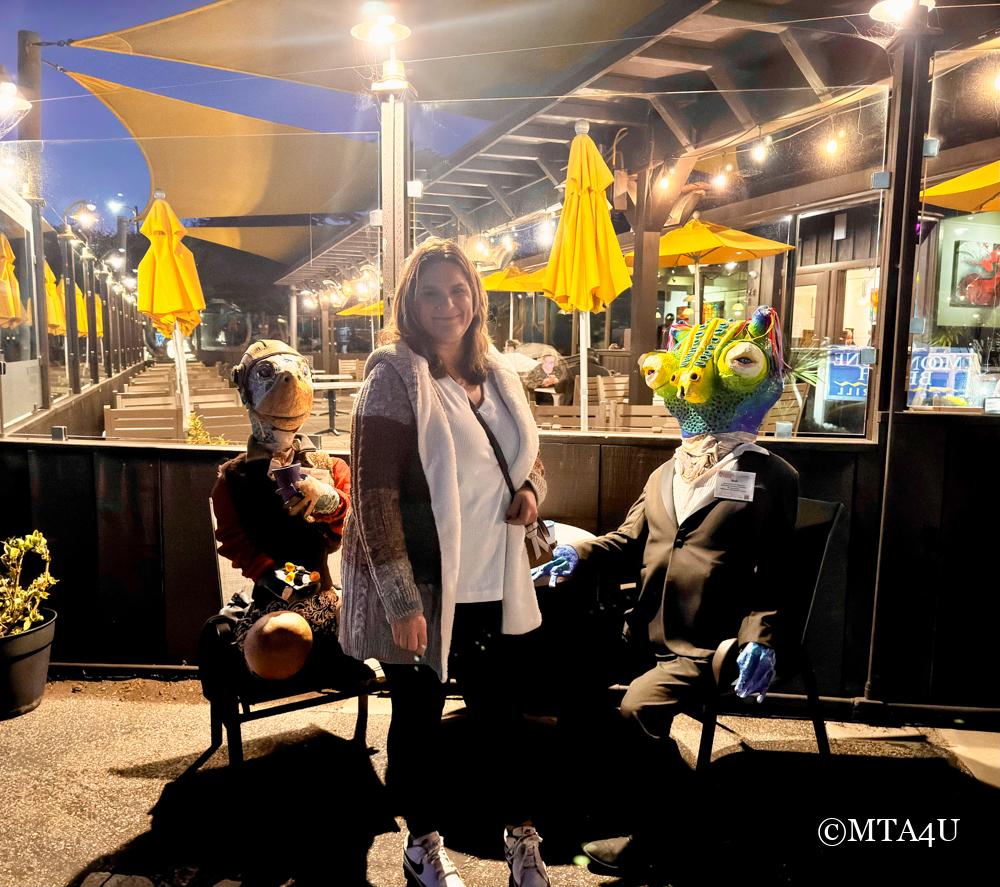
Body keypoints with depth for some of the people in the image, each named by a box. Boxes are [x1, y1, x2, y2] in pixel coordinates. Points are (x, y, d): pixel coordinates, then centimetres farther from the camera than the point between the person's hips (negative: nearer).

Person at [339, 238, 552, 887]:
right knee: (419, 717, 14)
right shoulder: (396, 375, -12)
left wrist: (531, 489, -5)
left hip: (493, 586, 5)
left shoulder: (497, 372, 6)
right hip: (421, 589, -5)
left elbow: (529, 458, 19)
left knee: (504, 710, 15)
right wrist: (401, 602, -18)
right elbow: (373, 495, -16)